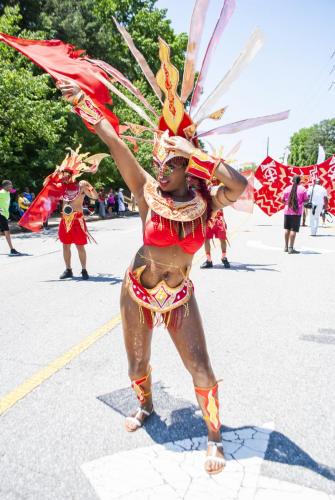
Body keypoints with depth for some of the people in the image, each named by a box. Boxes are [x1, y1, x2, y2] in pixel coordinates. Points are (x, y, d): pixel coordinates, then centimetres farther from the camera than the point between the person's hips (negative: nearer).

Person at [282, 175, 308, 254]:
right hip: (297, 212, -3)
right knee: (294, 229, -3)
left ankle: (286, 247, 20)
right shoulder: (302, 189, -3)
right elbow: (306, 200, -2)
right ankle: (291, 248, -6)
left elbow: (283, 200, 6)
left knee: (287, 229, 14)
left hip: (287, 211, 3)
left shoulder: (287, 189, 2)